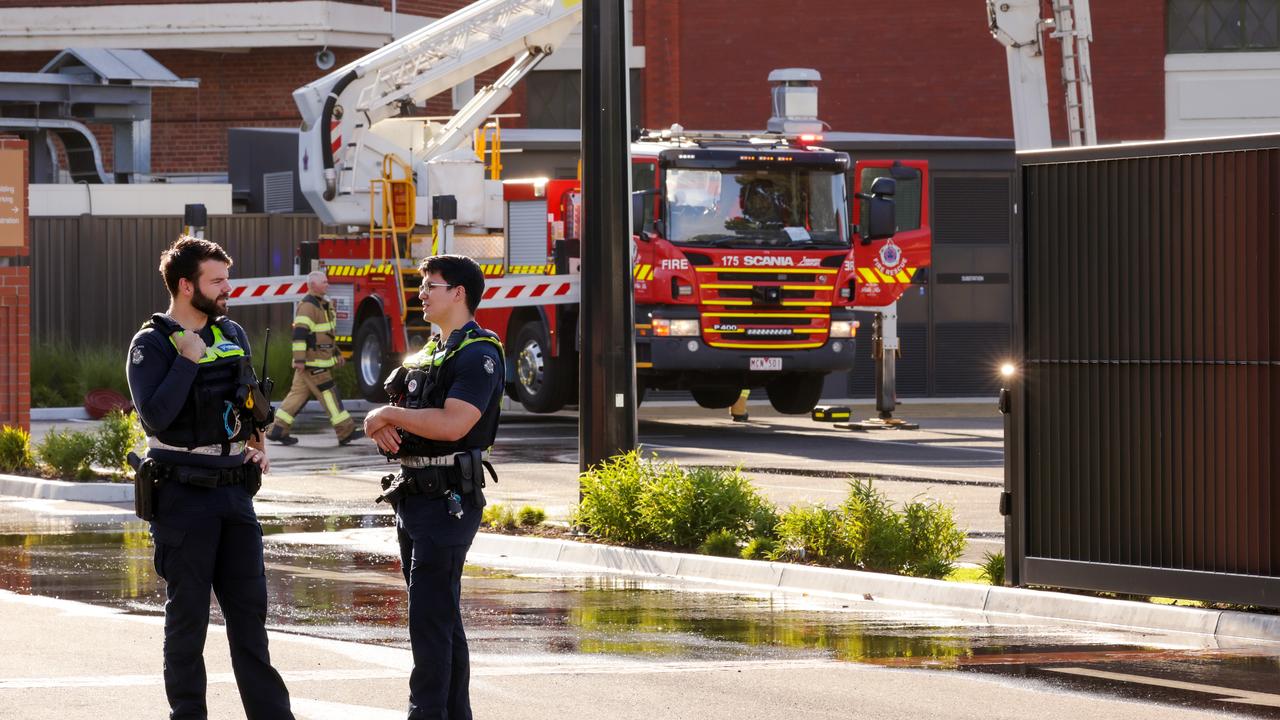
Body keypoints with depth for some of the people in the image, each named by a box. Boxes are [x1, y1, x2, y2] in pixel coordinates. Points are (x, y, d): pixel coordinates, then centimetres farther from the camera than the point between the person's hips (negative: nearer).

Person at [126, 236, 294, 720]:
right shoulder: (152, 345, -9)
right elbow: (156, 416, -22)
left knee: (248, 607, 8)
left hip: (234, 490, 6)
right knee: (188, 612, 1)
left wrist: (257, 443, 11)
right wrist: (188, 360, -21)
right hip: (183, 494, -6)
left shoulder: (232, 335, 11)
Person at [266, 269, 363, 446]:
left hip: (321, 358, 10)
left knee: (299, 393, 9)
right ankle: (345, 432, -6)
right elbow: (299, 333, -22)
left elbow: (326, 332, 27)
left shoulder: (322, 305, 17)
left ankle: (277, 430, 11)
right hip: (312, 361, -10)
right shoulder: (307, 306, -16)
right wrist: (299, 359, -26)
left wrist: (336, 353, 27)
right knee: (328, 393, -7)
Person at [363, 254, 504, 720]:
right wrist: (382, 427, -7)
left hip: (449, 501, -9)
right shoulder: (429, 353, 18)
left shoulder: (479, 355, -11)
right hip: (414, 497, 9)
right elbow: (393, 411, 17)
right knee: (442, 616, 13)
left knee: (430, 616, -11)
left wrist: (390, 415, -13)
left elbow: (453, 423, -24)